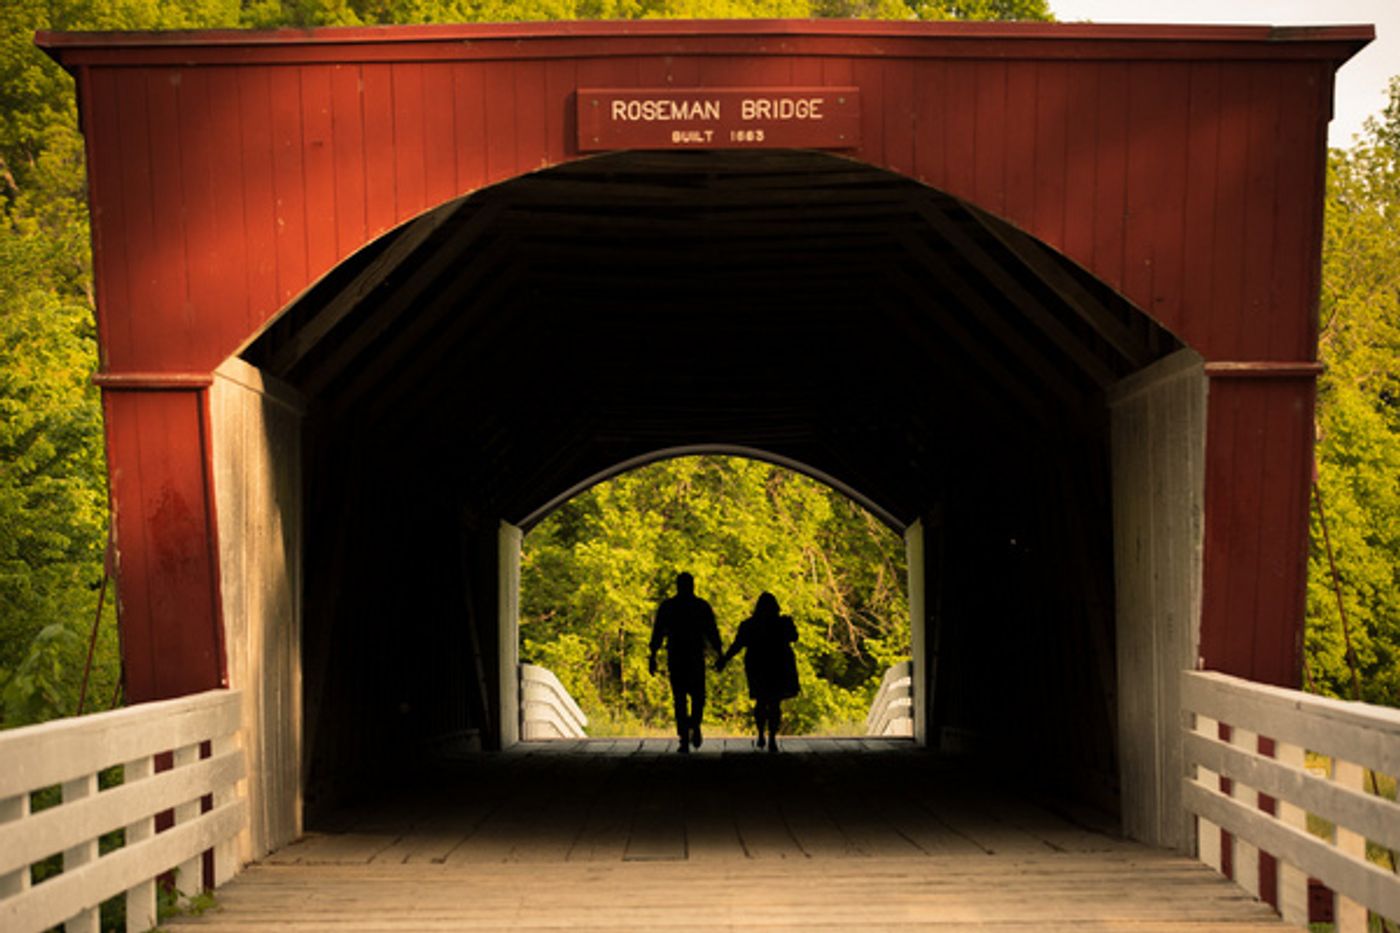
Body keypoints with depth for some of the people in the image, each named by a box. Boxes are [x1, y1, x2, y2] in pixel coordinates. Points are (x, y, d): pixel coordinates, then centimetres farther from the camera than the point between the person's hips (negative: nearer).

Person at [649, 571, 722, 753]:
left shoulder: (666, 606, 4)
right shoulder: (702, 606, 2)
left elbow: (657, 633, 1)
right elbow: (712, 632, 1)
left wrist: (653, 656, 2)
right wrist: (719, 654, 8)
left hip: (675, 657, 1)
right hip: (696, 657, -1)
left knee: (679, 699, 5)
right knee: (697, 695, 12)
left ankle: (684, 739, -3)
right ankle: (695, 726, -14)